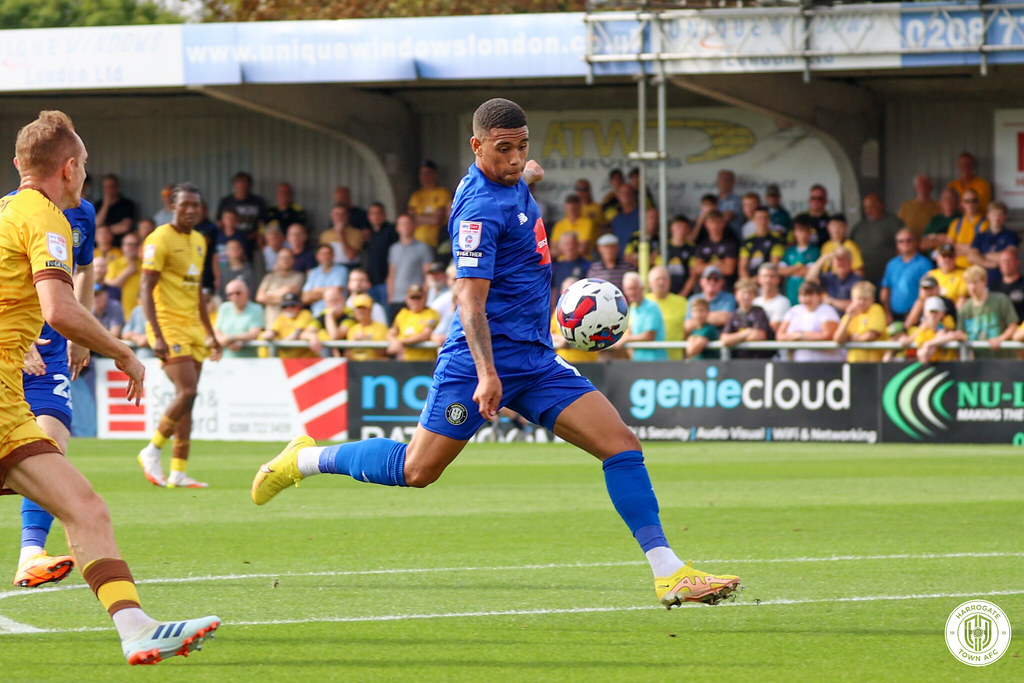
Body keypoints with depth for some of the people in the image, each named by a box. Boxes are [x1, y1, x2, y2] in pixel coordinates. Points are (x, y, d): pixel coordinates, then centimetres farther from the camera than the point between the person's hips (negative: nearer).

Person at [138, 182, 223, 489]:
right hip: (169, 325, -8)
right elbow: (147, 289, -14)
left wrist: (210, 334, 23)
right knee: (187, 392, -17)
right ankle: (152, 452, -1)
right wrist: (157, 336, -22)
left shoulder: (199, 241, 16)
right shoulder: (160, 240, -9)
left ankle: (178, 473, 4)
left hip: (192, 326, 8)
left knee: (187, 398, 3)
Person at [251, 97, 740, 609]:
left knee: (622, 446, -6)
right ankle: (305, 459, 21)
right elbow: (470, 299, -25)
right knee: (416, 470, -3)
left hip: (536, 358, 8)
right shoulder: (481, 207, -18)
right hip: (484, 358, -8)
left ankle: (668, 573, -9)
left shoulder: (512, 182, 8)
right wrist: (487, 374, -33)